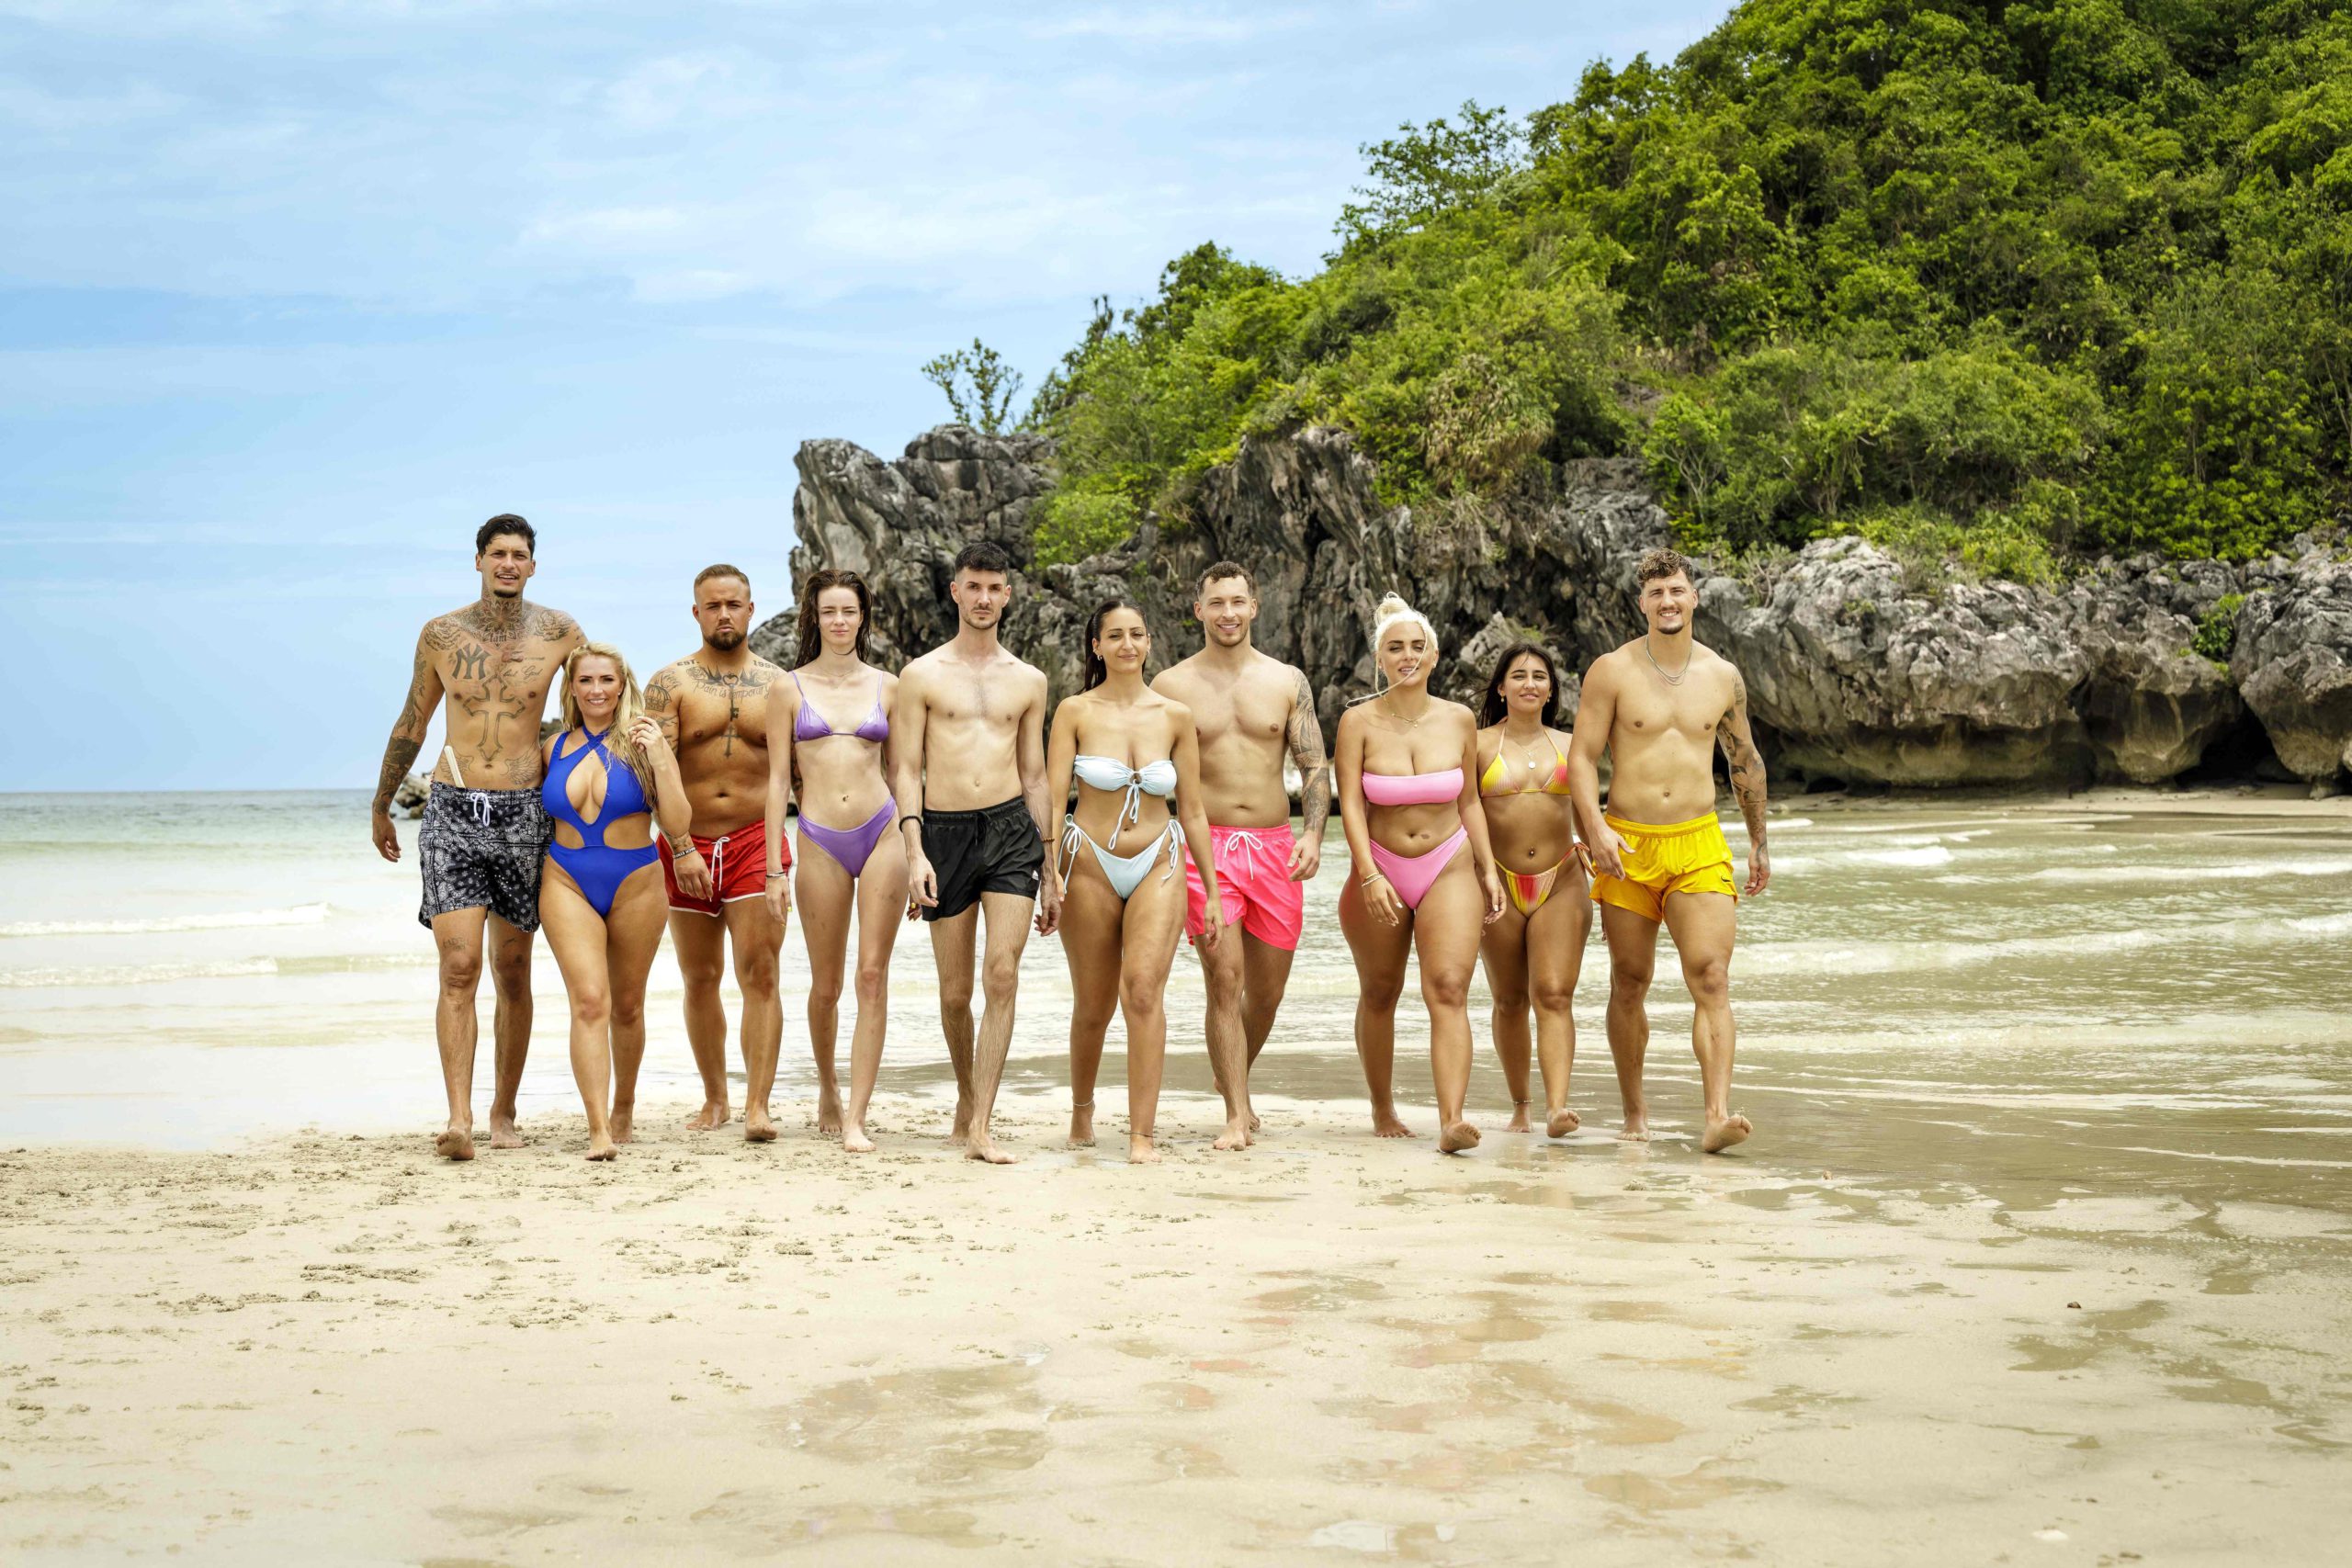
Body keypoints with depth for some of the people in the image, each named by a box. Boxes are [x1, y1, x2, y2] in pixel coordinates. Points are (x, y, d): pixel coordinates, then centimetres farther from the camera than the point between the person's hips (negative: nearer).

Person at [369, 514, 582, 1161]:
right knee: (458, 968, -12)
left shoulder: (558, 632, 1)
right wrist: (380, 806, 23)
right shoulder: (441, 634, 4)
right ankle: (459, 1119, -18)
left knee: (512, 973, 8)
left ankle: (503, 1112, 21)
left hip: (523, 815, 1)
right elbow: (411, 725, 16)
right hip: (452, 813, 0)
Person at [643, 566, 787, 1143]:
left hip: (756, 841, -1)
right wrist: (681, 849, -16)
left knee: (759, 974, -11)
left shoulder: (777, 685, 6)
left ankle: (758, 1106, -14)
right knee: (700, 978, 10)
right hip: (687, 845, 1)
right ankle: (715, 1098, 23)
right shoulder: (670, 684, 0)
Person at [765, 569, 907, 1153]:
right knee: (825, 986, 7)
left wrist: (913, 853, 11)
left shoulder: (886, 687, 8)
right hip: (820, 842, 0)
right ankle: (827, 1084, 34)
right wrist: (775, 867, 0)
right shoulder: (792, 688, 4)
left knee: (873, 976, -6)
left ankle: (856, 1116, -4)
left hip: (881, 833, 1)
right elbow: (778, 781, 4)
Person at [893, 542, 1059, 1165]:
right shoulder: (922, 676, 5)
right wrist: (915, 852, -11)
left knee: (1002, 975, -13)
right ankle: (967, 1094, 31)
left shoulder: (1027, 681, 13)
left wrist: (1051, 872, 15)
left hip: (1011, 829, 1)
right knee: (955, 991, 5)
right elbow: (906, 769, 1)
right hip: (944, 832, -1)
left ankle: (980, 1127, -13)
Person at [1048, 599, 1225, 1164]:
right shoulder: (1075, 711, -2)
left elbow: (1192, 810, 8)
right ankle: (1082, 1112, 36)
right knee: (1092, 1006, 9)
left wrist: (1212, 892, 8)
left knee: (1144, 991, -18)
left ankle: (1141, 1134, -16)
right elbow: (1052, 798, -5)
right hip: (1090, 864, 0)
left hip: (1158, 867, 0)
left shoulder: (1175, 716, 3)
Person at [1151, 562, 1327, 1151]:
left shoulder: (1287, 681, 9)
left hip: (1276, 846, 3)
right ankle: (1237, 1115, -9)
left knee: (1267, 990, 8)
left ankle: (1234, 1082, 35)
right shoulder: (1171, 686, 4)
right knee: (1224, 979, -13)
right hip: (1208, 846, -2)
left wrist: (1312, 833, -7)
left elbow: (1314, 766, 8)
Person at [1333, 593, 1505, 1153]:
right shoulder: (1359, 722, -6)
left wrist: (1488, 869, 8)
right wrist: (1369, 876, -21)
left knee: (1449, 990, -16)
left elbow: (1469, 801, 11)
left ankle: (1452, 1119, -27)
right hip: (1379, 871, 0)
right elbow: (1350, 806, -11)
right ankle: (1383, 1107, 33)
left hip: (1449, 870, 0)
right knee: (1379, 995, 14)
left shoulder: (1459, 720, 1)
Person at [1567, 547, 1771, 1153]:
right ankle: (1634, 1113, 21)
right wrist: (1595, 828, -19)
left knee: (1711, 977, -14)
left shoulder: (1723, 677, 8)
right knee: (1629, 984, 7)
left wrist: (1758, 842, 26)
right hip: (1627, 845, -1)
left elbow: (1745, 761, 21)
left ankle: (1717, 1116, -22)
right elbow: (1582, 756, -4)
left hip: (1699, 843, 1)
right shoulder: (1612, 671, -1)